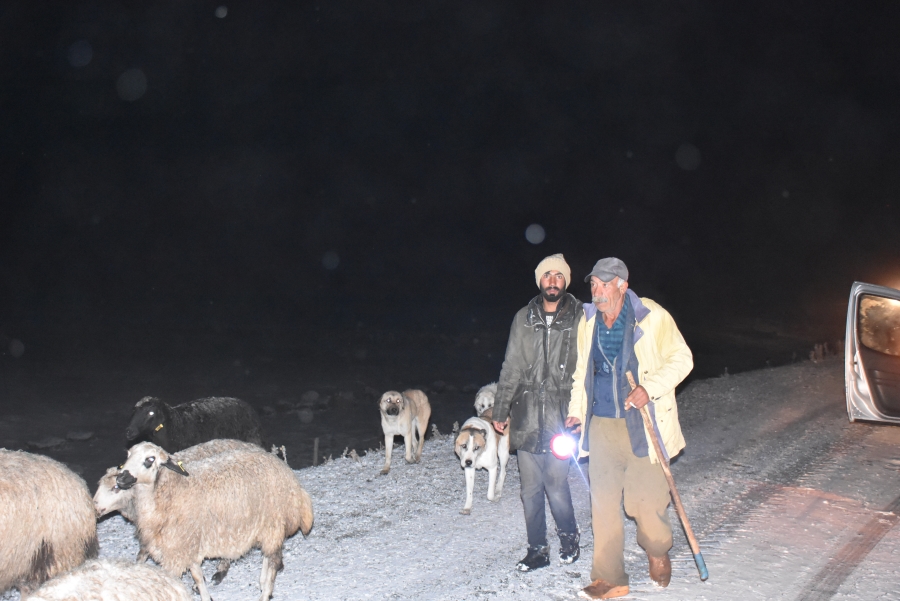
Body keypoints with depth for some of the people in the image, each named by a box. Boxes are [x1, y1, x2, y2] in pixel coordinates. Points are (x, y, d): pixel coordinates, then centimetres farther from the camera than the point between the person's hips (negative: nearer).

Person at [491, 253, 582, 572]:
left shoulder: (579, 319, -1)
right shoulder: (524, 318, 7)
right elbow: (511, 367, 11)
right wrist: (500, 410, 11)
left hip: (560, 415, -3)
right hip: (526, 416, 3)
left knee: (556, 485, -1)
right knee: (530, 487, 7)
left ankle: (569, 537, 26)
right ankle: (537, 549, 22)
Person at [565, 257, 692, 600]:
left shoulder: (653, 317, -8)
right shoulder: (587, 322, 6)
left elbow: (681, 359, -4)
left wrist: (651, 388, -17)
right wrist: (576, 412, 11)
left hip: (642, 425, -4)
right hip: (601, 424, 4)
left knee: (646, 500, 2)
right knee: (603, 501, 3)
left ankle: (658, 552, 35)